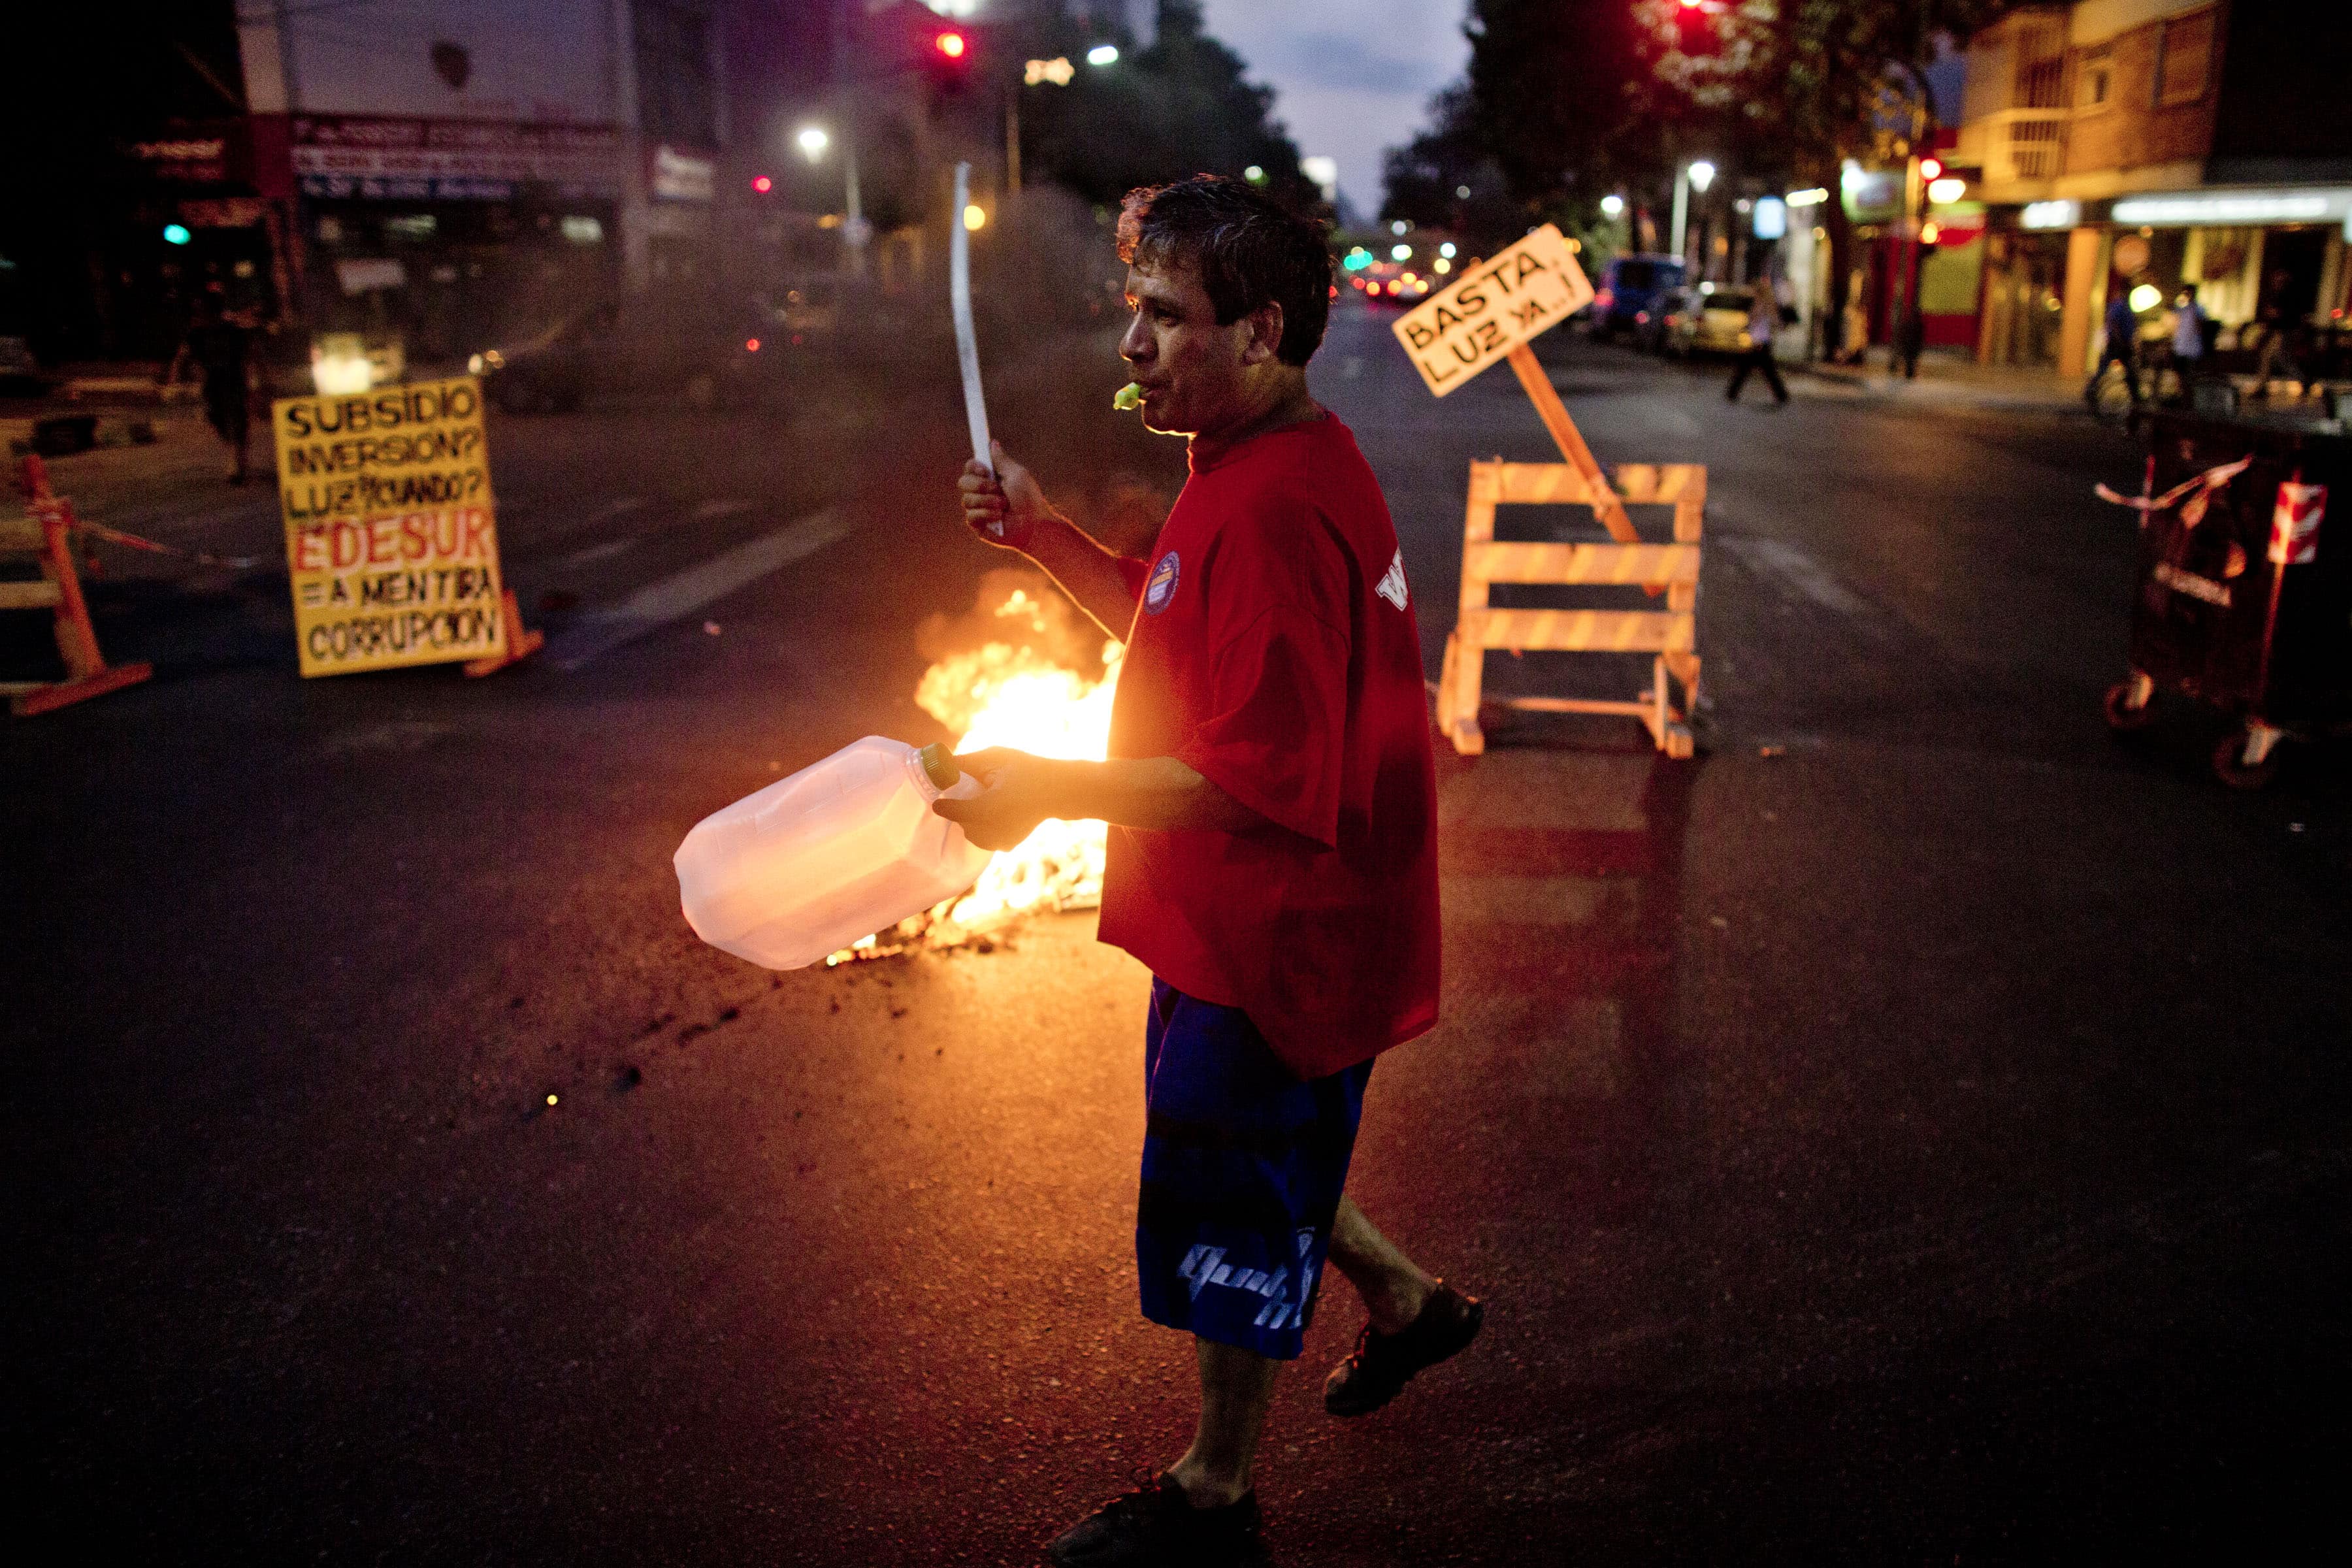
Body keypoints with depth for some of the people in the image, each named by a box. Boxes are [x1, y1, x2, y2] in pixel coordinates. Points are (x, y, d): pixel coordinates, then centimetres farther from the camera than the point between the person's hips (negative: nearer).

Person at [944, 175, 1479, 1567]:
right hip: (1250, 925, 10)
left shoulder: (1273, 510, -27)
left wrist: (1049, 789, -28)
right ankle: (1407, 1300, 47)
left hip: (1272, 942, -10)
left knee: (1231, 1209, 9)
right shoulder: (1290, 463, 8)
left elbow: (1264, 784, -30)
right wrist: (1047, 535, 6)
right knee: (1254, 1162, 27)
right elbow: (1181, 631, 18)